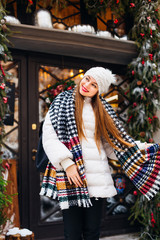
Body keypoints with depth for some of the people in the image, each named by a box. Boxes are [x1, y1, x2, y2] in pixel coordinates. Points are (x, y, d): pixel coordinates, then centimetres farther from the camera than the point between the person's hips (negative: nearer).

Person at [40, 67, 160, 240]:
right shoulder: (63, 102, 7)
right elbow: (49, 136, -3)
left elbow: (114, 141, 15)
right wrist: (67, 163, -12)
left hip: (97, 178, 3)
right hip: (71, 176, -3)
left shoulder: (101, 109, 17)